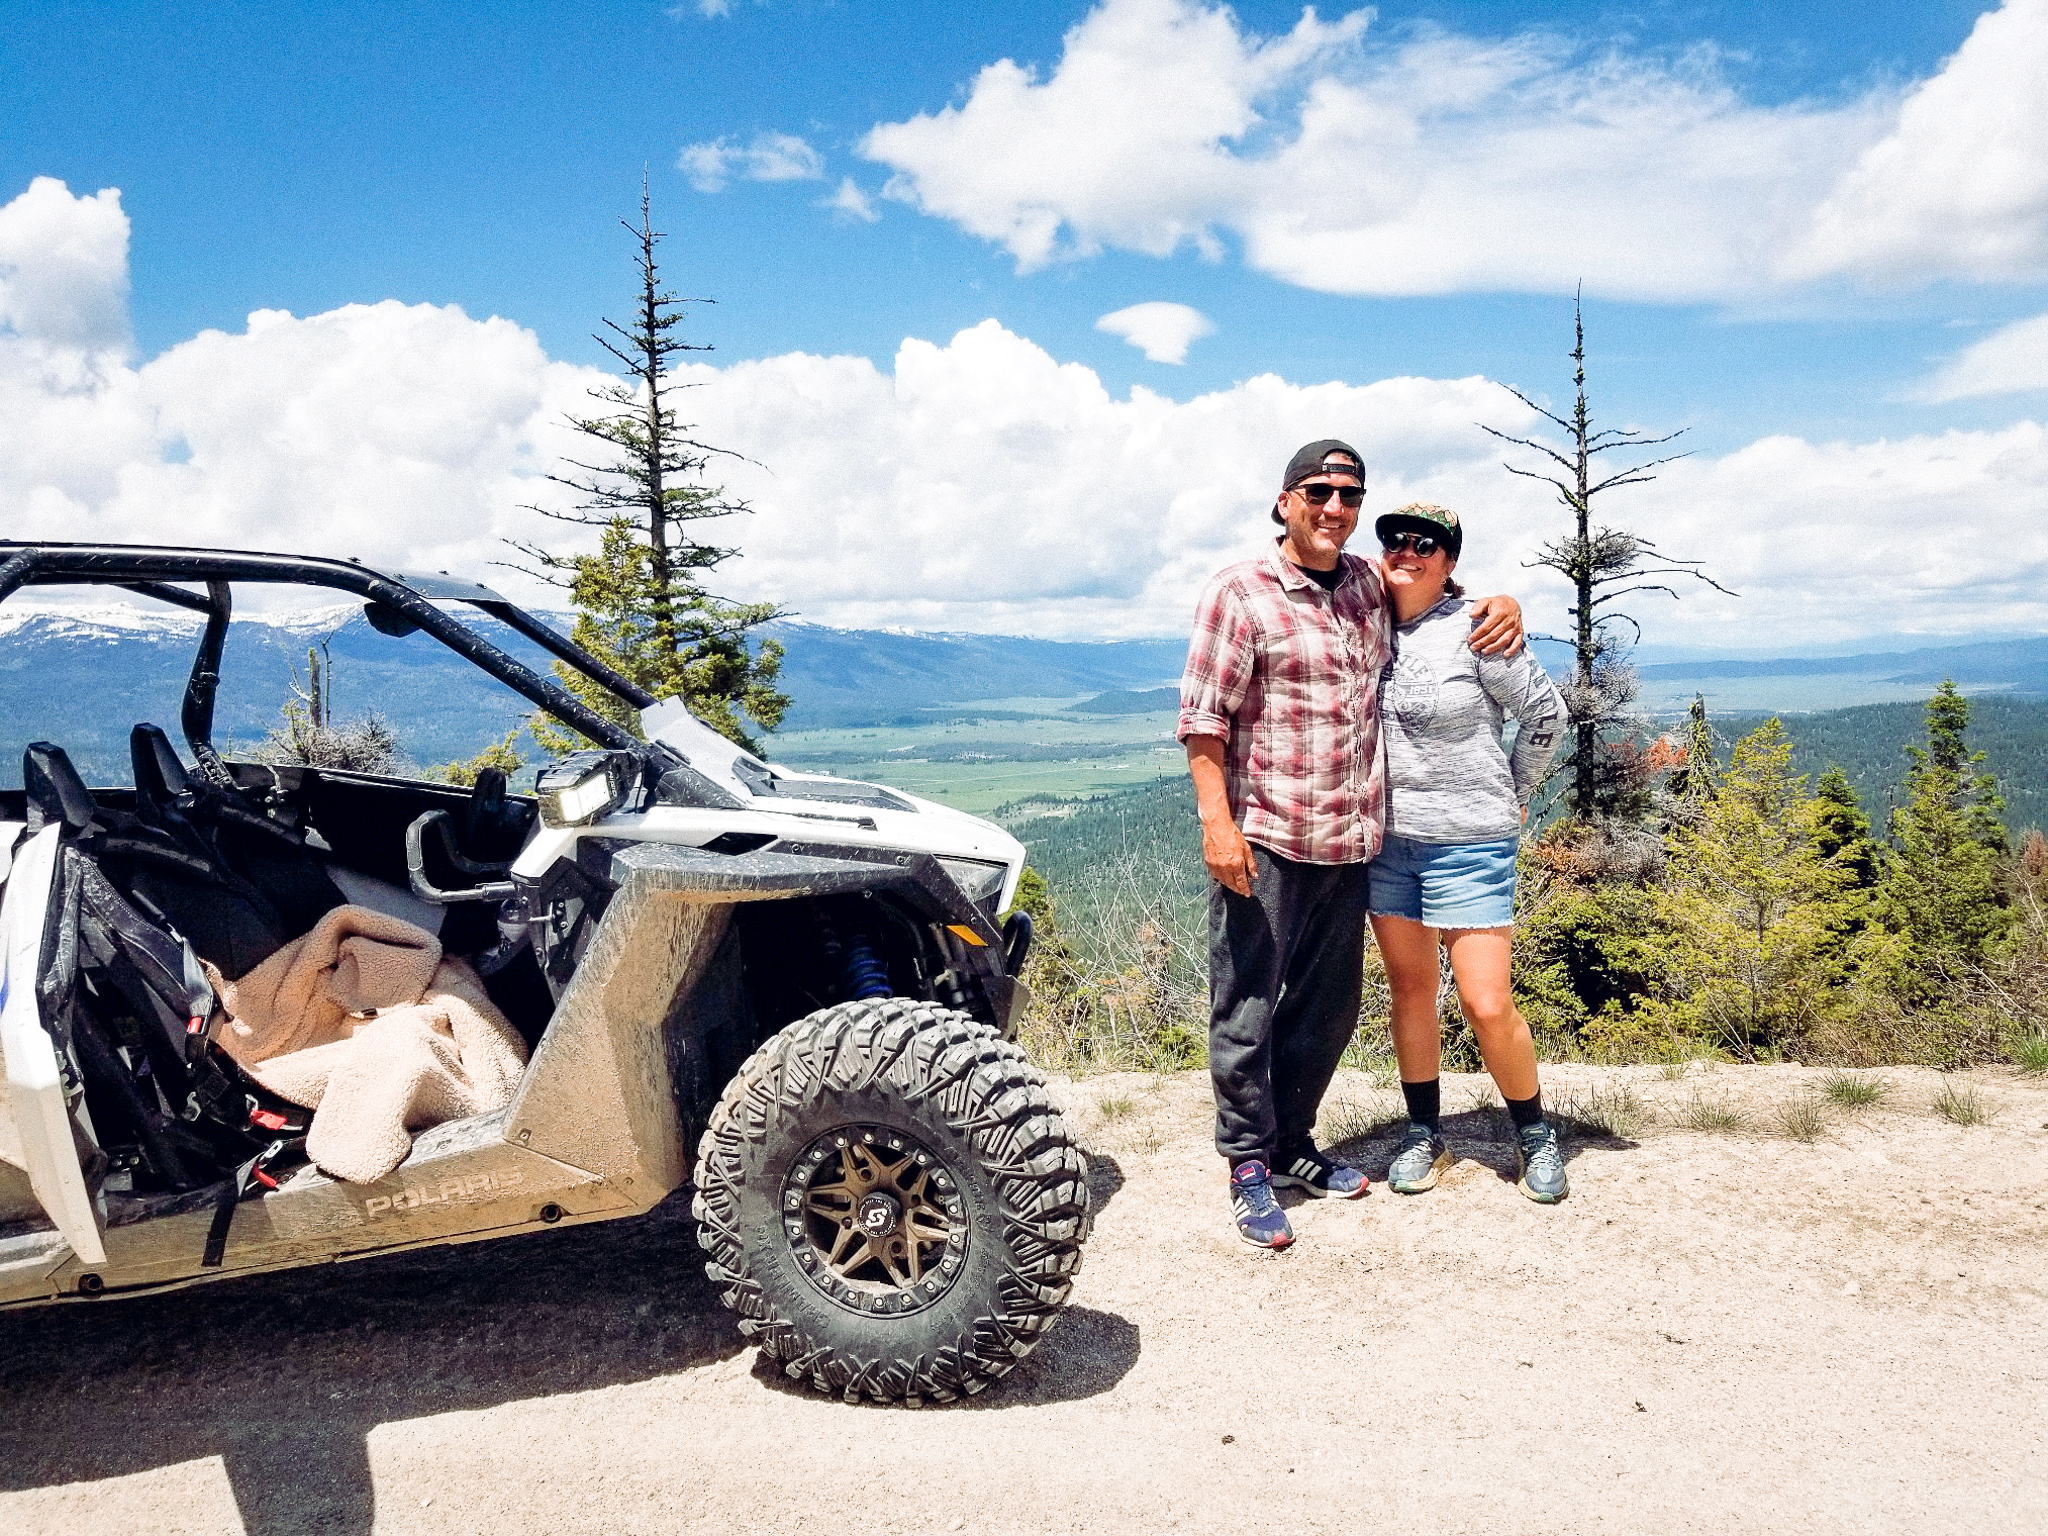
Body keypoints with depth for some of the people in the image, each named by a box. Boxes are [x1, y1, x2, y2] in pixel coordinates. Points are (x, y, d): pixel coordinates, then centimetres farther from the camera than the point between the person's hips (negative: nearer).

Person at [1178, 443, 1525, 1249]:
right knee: (1247, 1004, 0)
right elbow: (1203, 716, -9)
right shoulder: (1240, 593, -6)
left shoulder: (1372, 585, 12)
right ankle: (1250, 1169, 12)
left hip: (1348, 842, 6)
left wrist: (1501, 605, 9)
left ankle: (1291, 1143, 30)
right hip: (1263, 841, -6)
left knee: (1328, 1004, 14)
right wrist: (1216, 819, -18)